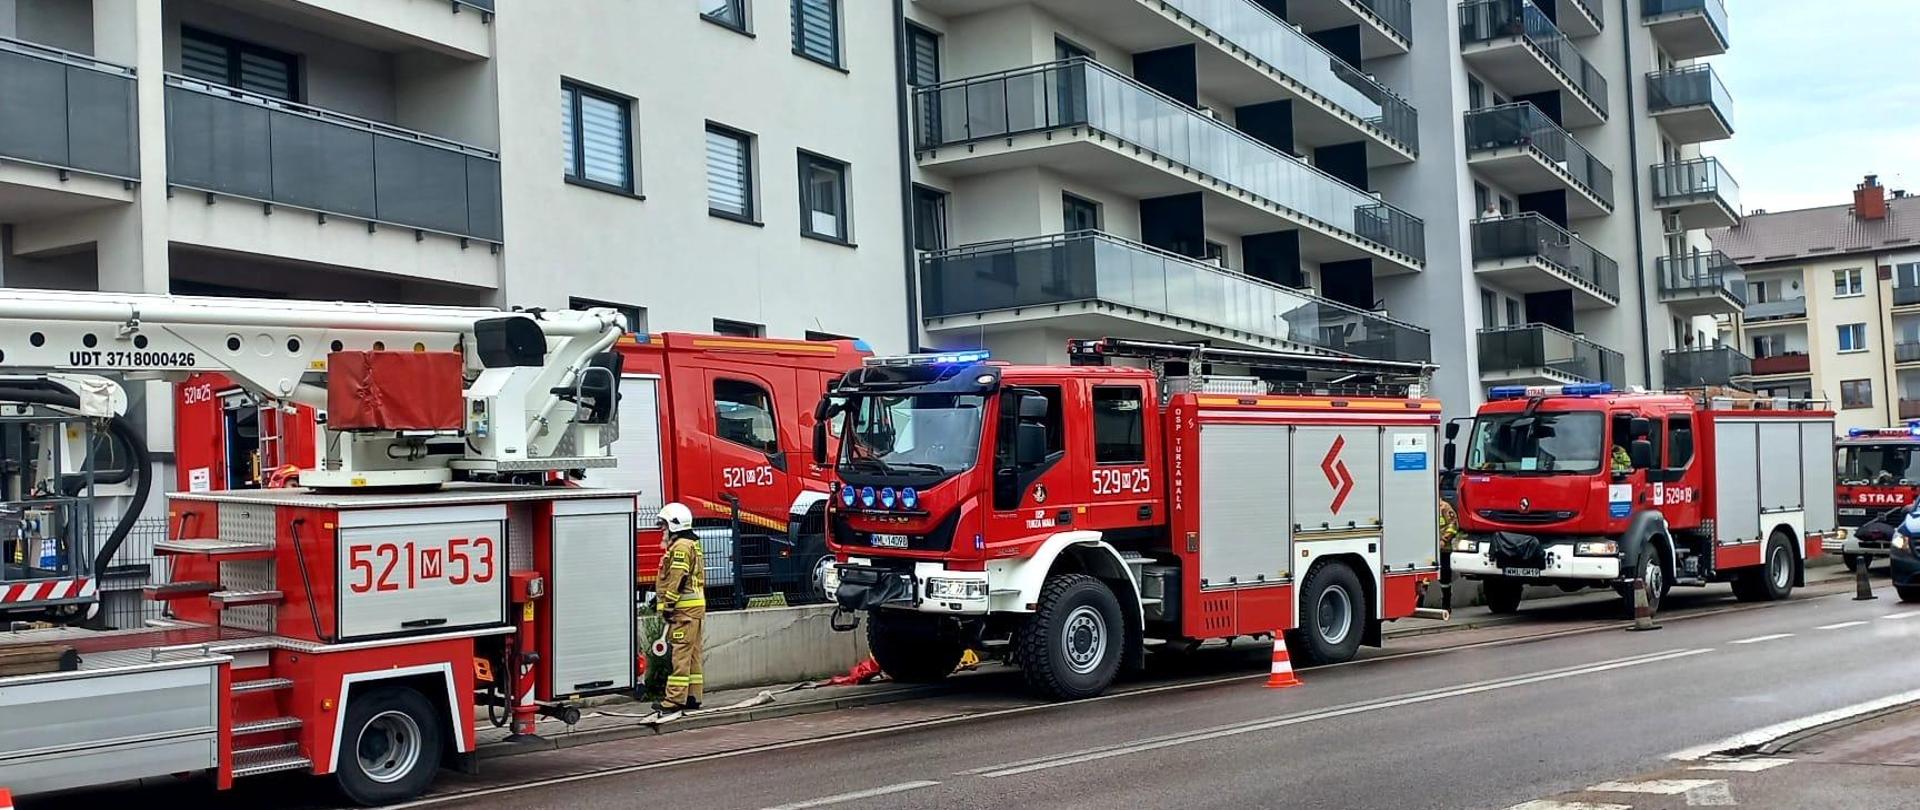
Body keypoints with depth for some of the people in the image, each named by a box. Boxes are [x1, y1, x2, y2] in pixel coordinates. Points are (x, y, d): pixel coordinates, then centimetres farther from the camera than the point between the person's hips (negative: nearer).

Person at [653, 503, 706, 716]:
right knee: (691, 654, 11)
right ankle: (693, 697, 14)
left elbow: (677, 580, -19)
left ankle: (674, 700, -13)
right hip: (694, 607, 11)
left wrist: (668, 605, -16)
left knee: (681, 653, -11)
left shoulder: (681, 547, -13)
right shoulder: (692, 544, 20)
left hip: (684, 608, -11)